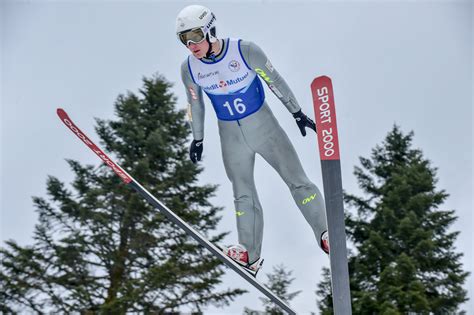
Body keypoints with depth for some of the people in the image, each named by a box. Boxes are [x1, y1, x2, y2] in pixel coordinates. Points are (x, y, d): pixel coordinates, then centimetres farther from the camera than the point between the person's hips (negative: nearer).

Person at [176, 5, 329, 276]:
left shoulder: (245, 51, -20)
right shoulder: (189, 68, -10)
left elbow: (275, 80, -8)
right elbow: (195, 104, 6)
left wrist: (298, 113, -1)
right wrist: (198, 139, 14)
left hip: (263, 124, -3)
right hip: (231, 136, 3)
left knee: (297, 178, -4)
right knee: (243, 194, 13)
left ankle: (325, 234, 6)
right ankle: (250, 256, 26)